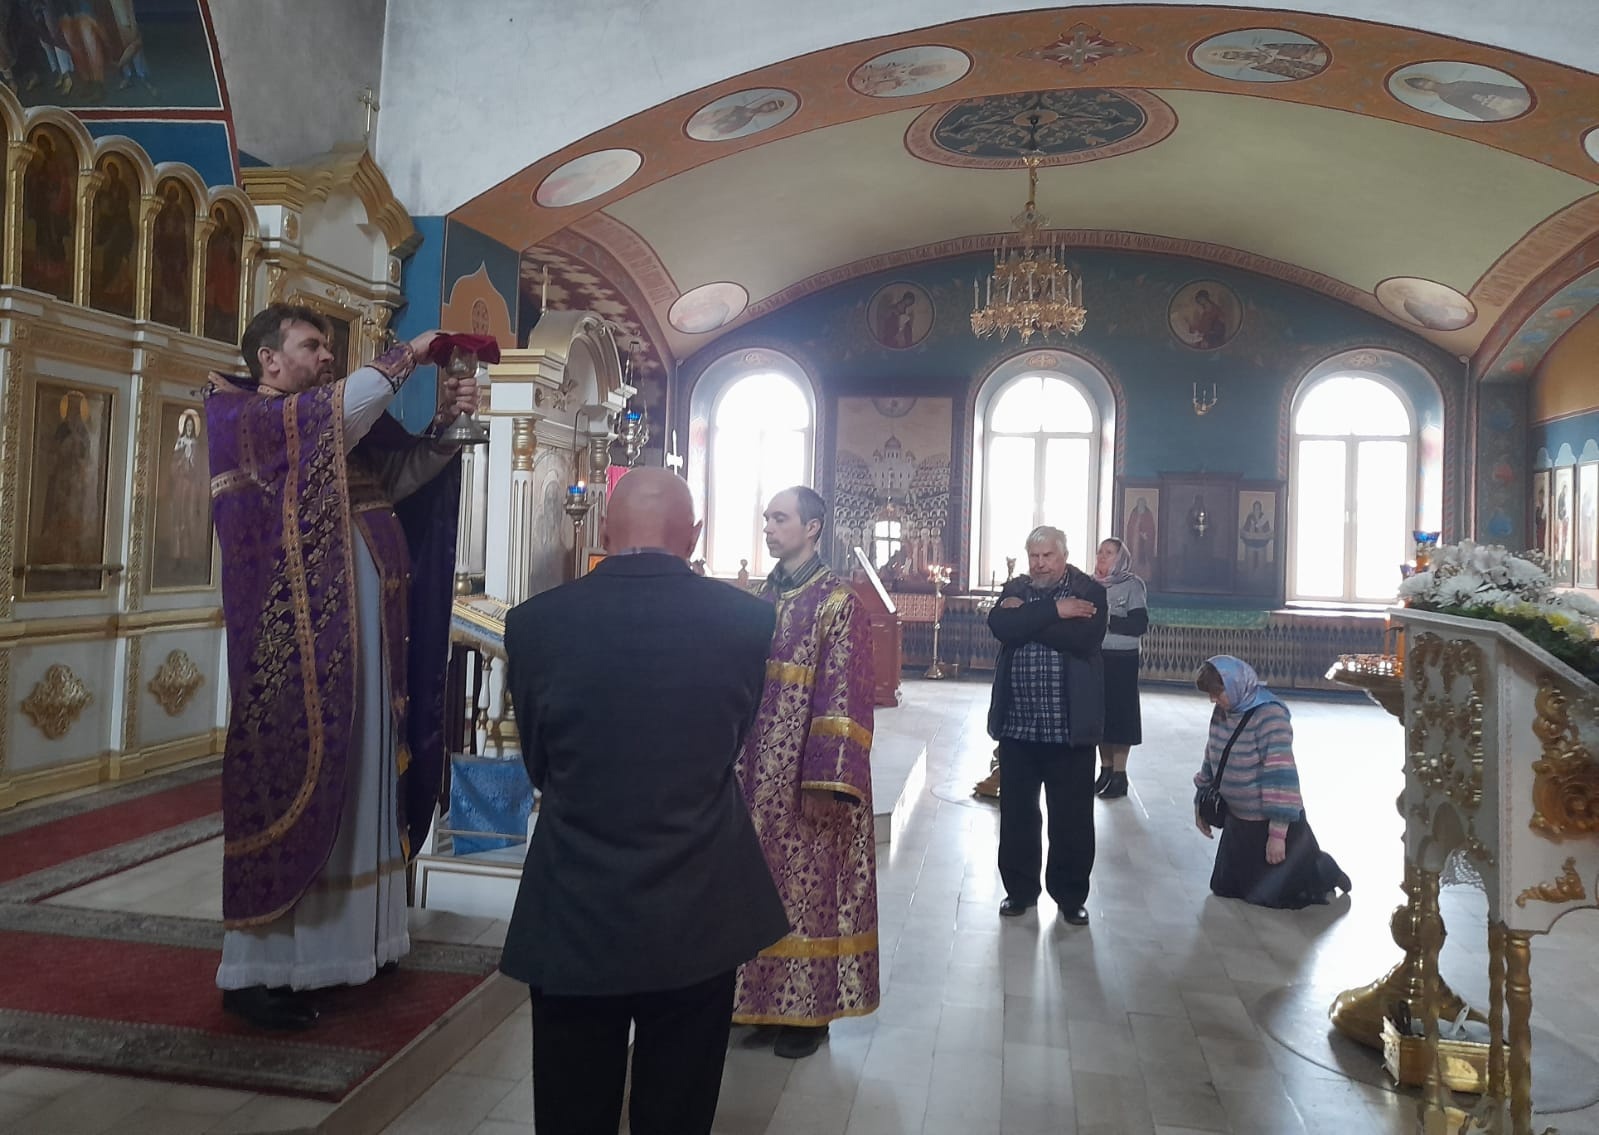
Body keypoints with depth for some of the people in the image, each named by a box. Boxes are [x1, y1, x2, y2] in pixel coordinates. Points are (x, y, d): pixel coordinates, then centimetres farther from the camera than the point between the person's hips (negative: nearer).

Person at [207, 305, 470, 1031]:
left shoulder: (338, 430, 18)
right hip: (293, 646, -8)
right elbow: (347, 406, -22)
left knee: (354, 787, 12)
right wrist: (407, 354, -11)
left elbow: (401, 475, 15)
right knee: (290, 785, -3)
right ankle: (256, 969, 8)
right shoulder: (240, 417, -6)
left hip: (358, 642, 8)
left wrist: (447, 422, 0)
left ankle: (346, 939, 24)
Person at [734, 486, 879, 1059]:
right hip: (756, 773, 7)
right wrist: (732, 763, 12)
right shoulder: (762, 599, 10)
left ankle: (809, 1010, 19)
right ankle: (764, 998, 27)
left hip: (805, 780, -7)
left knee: (807, 885, 4)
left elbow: (843, 697, -16)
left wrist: (825, 781, -21)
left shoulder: (838, 604, -11)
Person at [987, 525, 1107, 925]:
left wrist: (1026, 617, -14)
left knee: (1072, 816, 7)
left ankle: (1071, 895, 23)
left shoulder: (1090, 592, -2)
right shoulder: (1014, 589, 7)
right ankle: (1019, 889, 27)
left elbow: (1084, 638, -20)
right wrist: (1054, 611, -18)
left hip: (1069, 726, -3)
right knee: (1017, 812, 12)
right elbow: (1000, 626, -13)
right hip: (1017, 724, 3)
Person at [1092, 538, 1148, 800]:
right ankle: (1105, 770, 18)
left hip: (1121, 660, -5)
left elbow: (1140, 625, -14)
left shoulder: (1132, 585, -7)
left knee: (1120, 714, -1)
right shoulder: (1092, 584, 6)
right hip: (1095, 657, 5)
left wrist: (1107, 619, -19)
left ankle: (1119, 774, 6)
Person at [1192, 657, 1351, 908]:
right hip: (1238, 820, 8)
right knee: (1224, 888, 17)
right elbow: (1212, 759, 11)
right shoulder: (1222, 712, -1)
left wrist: (1277, 832, -27)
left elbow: (1281, 776, -27)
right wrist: (1201, 803, 15)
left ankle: (1323, 874, 34)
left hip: (1270, 821, -8)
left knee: (1271, 894, 6)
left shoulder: (1270, 717, -25)